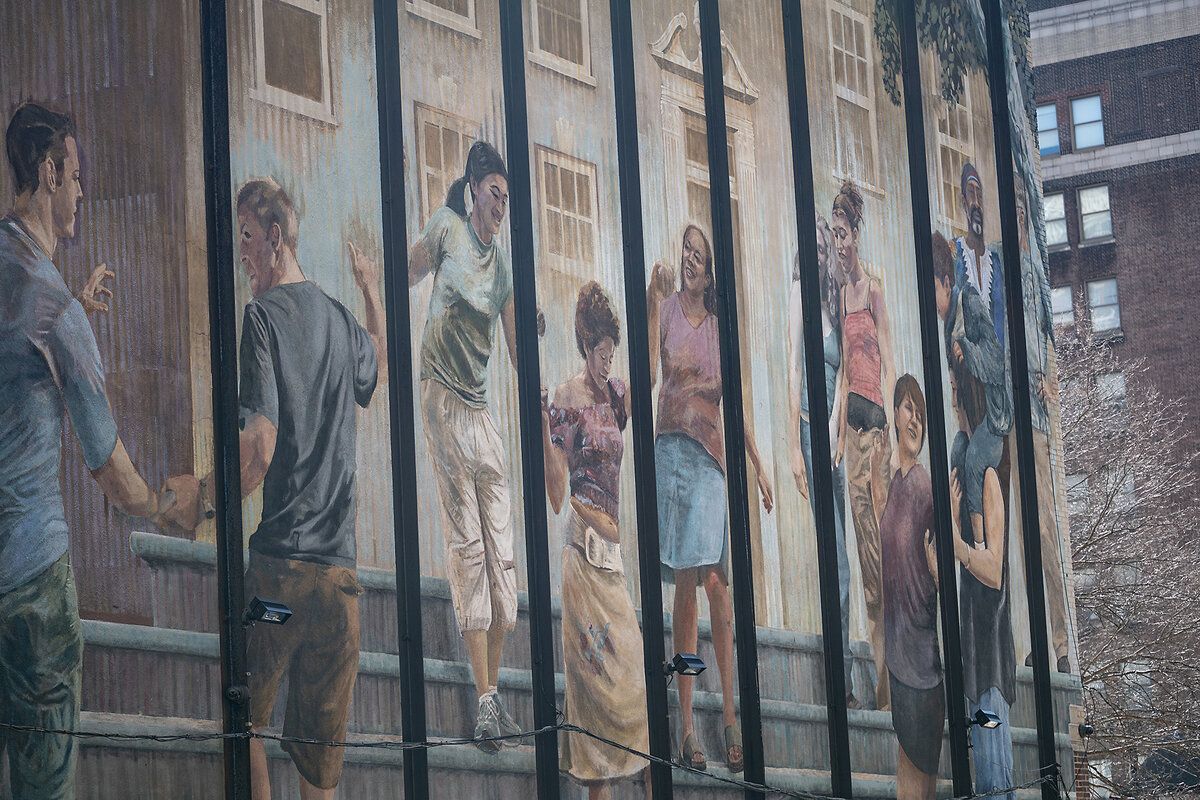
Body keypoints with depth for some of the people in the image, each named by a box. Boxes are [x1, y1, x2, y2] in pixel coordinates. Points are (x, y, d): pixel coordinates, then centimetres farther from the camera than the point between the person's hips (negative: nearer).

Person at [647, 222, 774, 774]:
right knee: (685, 583, -2)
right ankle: (686, 722, 2)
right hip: (673, 448, -2)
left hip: (712, 453, 2)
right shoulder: (665, 308, 1)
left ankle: (729, 713, -1)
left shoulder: (717, 325, 12)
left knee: (715, 580, -5)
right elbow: (650, 373, -14)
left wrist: (759, 465, 15)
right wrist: (653, 301, -19)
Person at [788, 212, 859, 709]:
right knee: (836, 561, -10)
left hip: (832, 435, 7)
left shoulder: (832, 299, 18)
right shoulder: (798, 291, -4)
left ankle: (845, 680, 13)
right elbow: (793, 366, -10)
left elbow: (839, 375, 13)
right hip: (809, 430, -7)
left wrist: (834, 435, 0)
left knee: (839, 558, 9)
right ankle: (842, 675, -8)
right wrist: (795, 447, -15)